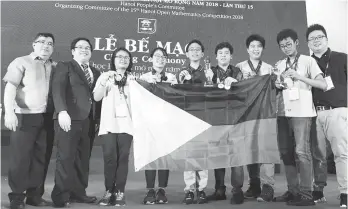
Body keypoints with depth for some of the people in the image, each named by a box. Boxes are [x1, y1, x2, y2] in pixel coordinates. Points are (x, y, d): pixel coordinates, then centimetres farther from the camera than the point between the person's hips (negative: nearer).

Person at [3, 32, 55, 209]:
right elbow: (10, 88, -7)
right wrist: (9, 112, -19)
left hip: (46, 118, 4)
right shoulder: (21, 62, 1)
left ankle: (34, 194, 19)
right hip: (24, 116, -4)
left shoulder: (54, 66, 13)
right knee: (20, 158, 0)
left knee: (40, 158, 8)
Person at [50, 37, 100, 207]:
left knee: (83, 159, 7)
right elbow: (57, 89, -10)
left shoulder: (95, 72, 21)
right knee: (65, 158, -3)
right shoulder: (64, 67, 4)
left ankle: (78, 193, 17)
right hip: (68, 119, -5)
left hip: (88, 121, 5)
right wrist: (62, 111, -24)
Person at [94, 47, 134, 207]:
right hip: (109, 124, -1)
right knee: (110, 157, -10)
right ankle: (109, 192, 2)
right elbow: (96, 97, 0)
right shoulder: (105, 76, 12)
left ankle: (120, 193, 1)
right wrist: (105, 81, -12)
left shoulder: (133, 79, 15)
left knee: (123, 158, -4)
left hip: (126, 124, 1)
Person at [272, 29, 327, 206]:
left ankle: (306, 194, -4)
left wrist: (299, 77, -16)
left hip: (301, 112, -5)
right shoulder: (279, 65, 16)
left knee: (301, 151, -11)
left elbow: (323, 85, -8)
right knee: (285, 152, 5)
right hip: (283, 112, 6)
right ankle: (293, 191, 14)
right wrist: (277, 85, 1)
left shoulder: (308, 61, 1)